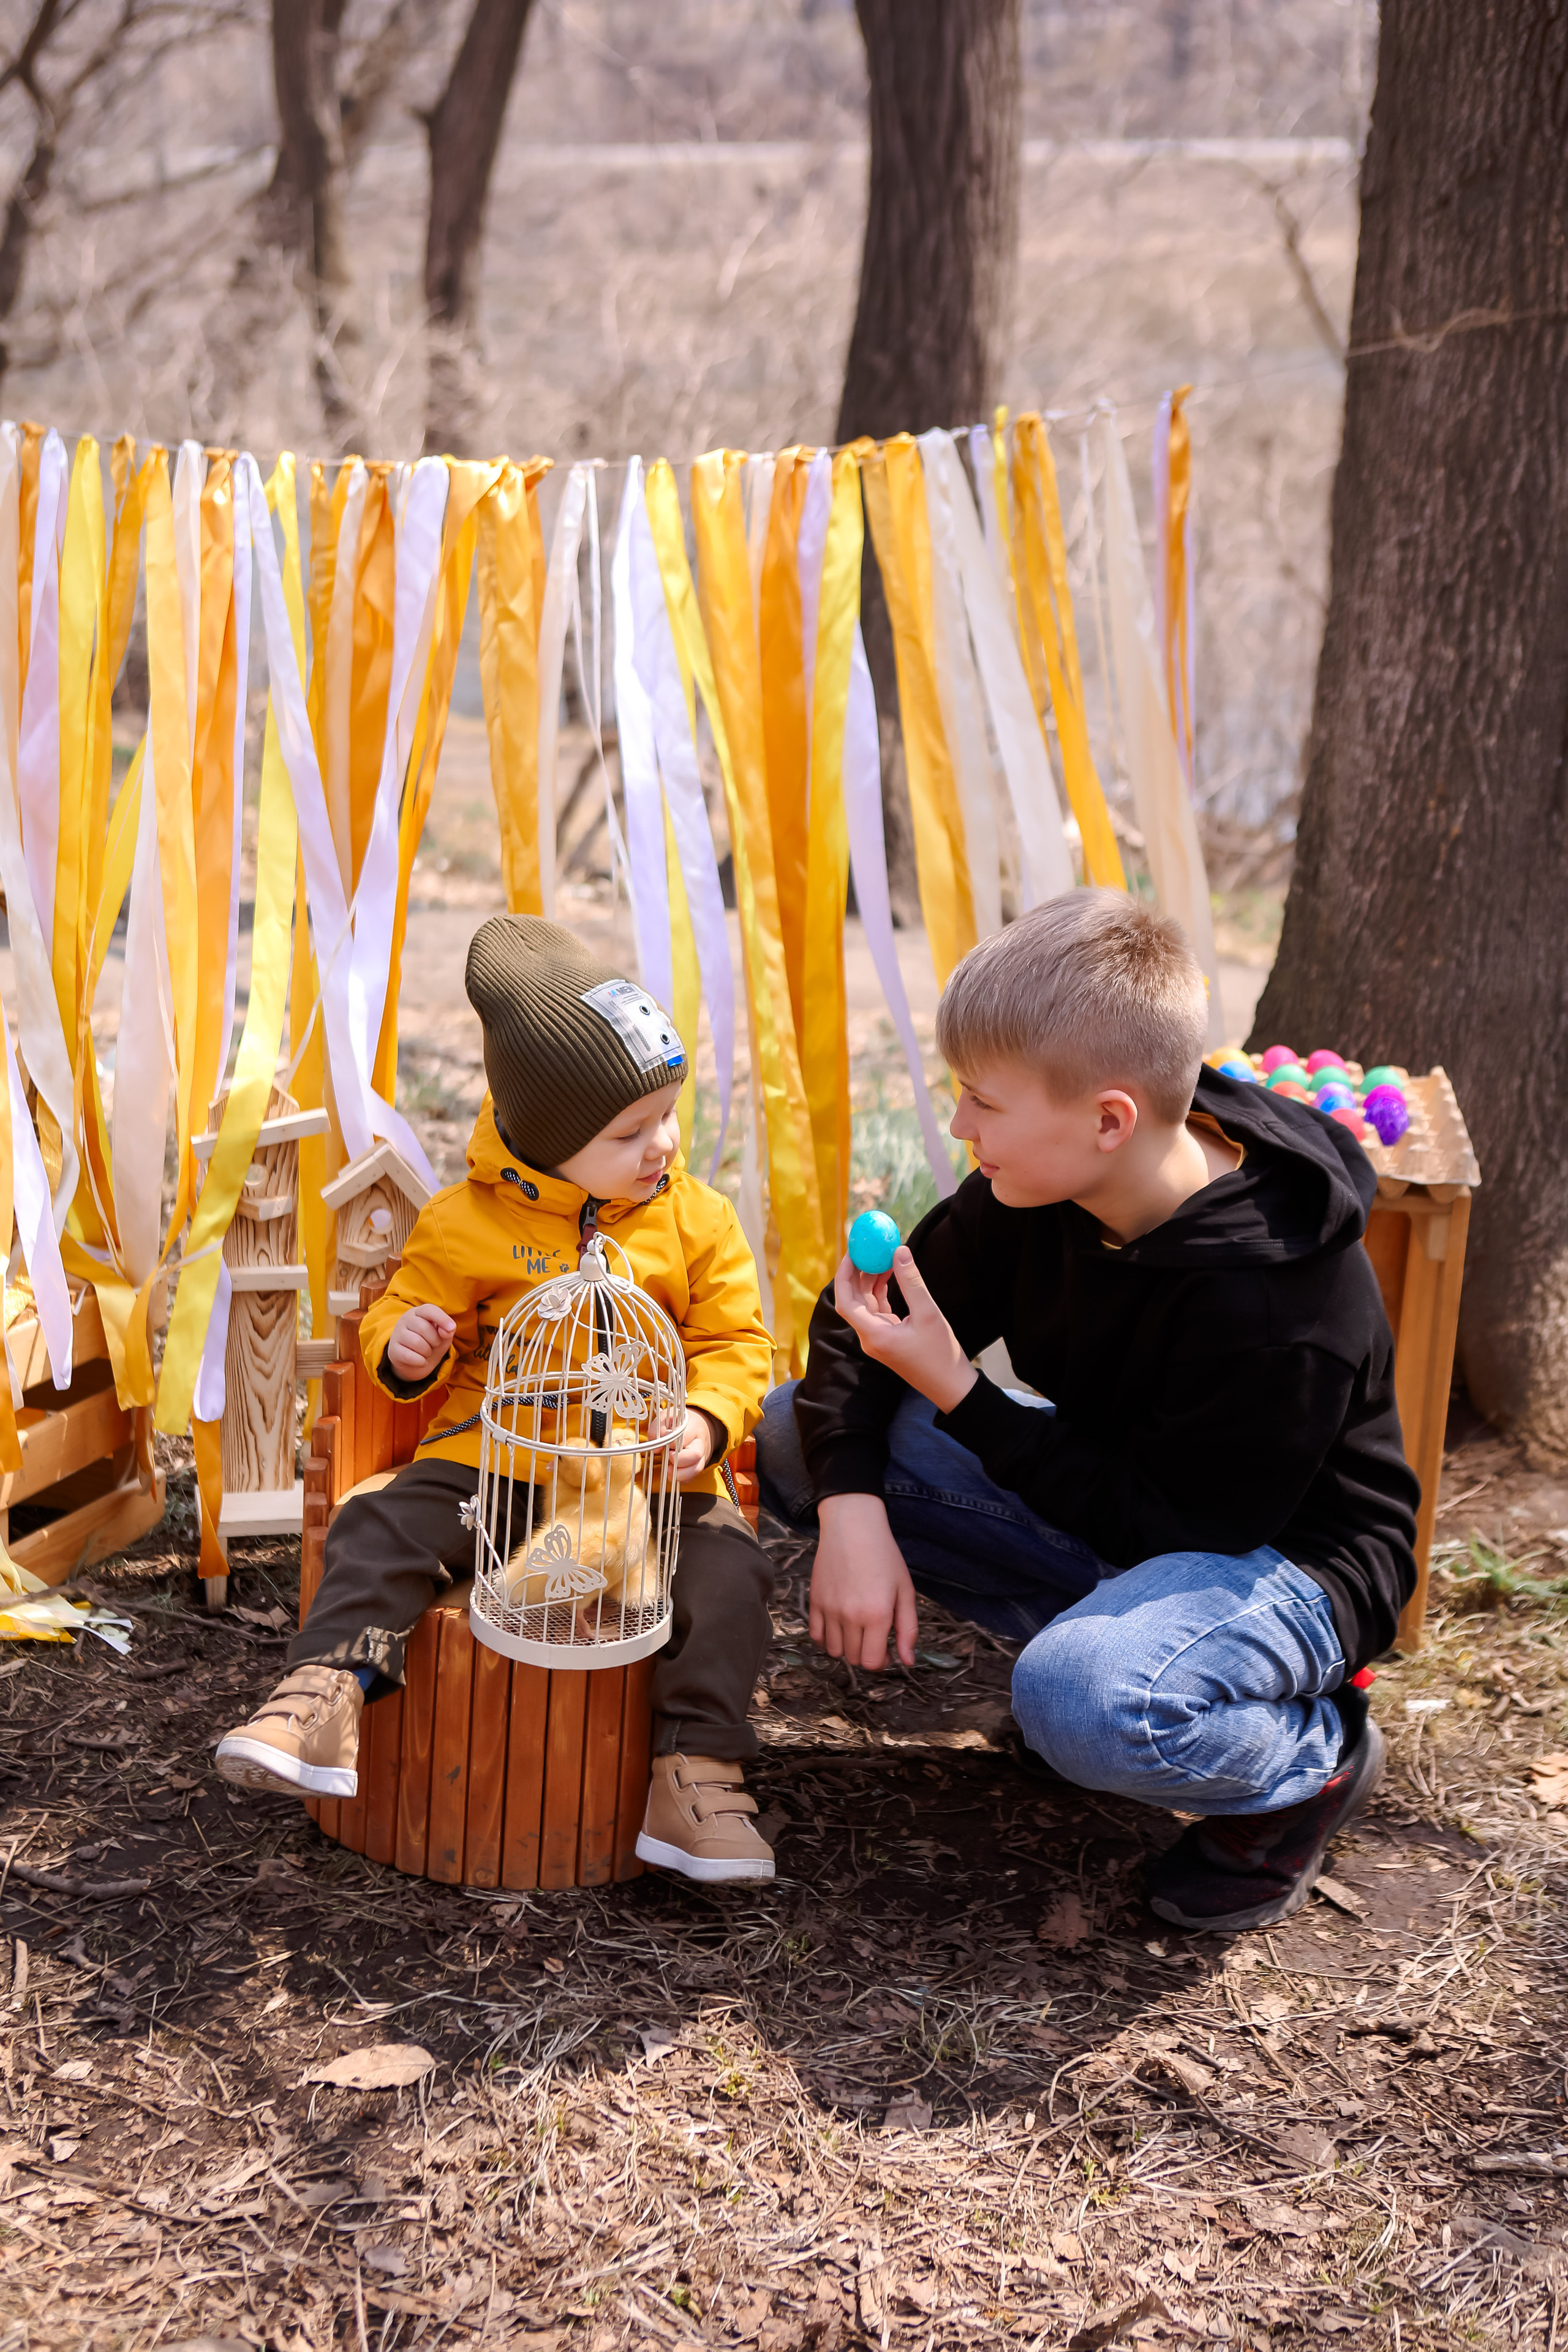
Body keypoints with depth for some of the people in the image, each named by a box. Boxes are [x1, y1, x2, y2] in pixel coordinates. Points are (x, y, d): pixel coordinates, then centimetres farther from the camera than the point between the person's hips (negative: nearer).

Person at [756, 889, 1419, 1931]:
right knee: (800, 1435, -6)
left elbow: (1178, 1527, -26)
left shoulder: (1273, 1302, -32)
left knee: (1085, 1702, -41)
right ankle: (1105, 1639, 1)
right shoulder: (1036, 1195, -11)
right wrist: (852, 1511, -21)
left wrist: (959, 1393, -28)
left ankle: (1318, 1755, -6)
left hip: (1281, 1557, -8)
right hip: (1113, 1503, 8)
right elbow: (866, 1319, -2)